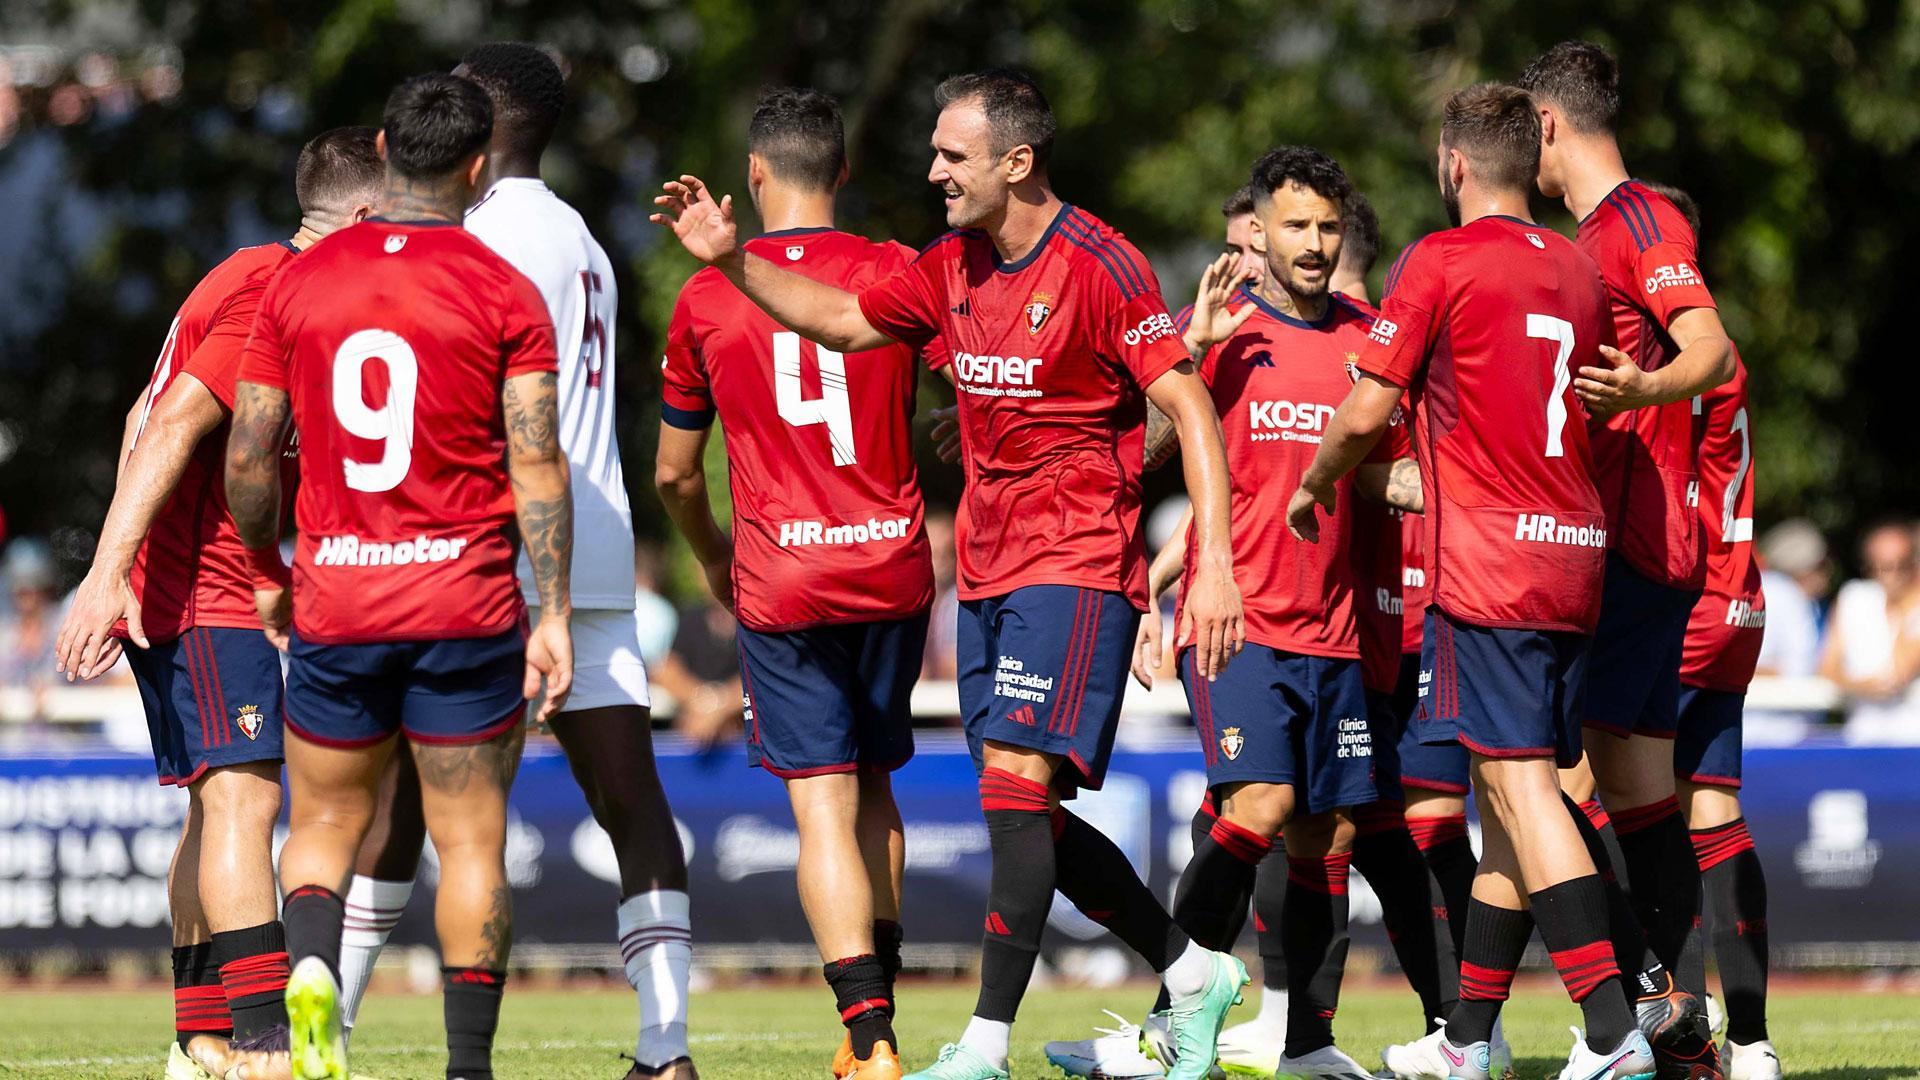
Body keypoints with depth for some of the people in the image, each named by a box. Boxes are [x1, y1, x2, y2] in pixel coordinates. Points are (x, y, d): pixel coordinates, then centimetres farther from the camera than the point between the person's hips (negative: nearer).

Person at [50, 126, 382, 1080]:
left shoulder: (248, 279, 18)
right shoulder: (274, 294, -15)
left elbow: (146, 419, 23)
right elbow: (174, 427, -22)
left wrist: (117, 568, 24)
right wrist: (111, 573, -27)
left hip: (166, 593, 11)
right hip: (204, 593, -11)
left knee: (217, 806, 14)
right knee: (244, 796, -18)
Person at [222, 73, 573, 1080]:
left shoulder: (297, 282, 3)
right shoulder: (505, 294, -4)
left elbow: (248, 455, 4)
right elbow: (537, 461, -8)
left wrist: (269, 572, 19)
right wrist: (554, 614, -4)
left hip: (333, 608, 2)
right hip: (467, 603, -2)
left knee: (322, 826, 13)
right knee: (471, 843, 6)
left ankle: (310, 965, -16)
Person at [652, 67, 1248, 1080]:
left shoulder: (1097, 266, -14)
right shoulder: (954, 265, 9)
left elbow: (1189, 408, -15)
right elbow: (846, 320, 24)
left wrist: (1214, 562, -22)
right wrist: (731, 261, 11)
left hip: (1074, 568, -8)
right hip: (986, 570, 8)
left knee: (1016, 786, -16)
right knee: (1028, 814, 8)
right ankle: (1193, 974, 23)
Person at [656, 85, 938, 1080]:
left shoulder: (706, 298, 0)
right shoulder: (896, 274, 0)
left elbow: (674, 474, 8)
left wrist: (715, 559, 25)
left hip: (781, 584, -2)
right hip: (894, 565, 2)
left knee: (824, 807, -4)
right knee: (874, 790, 19)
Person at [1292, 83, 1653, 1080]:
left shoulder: (1440, 261, -6)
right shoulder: (1577, 271, 15)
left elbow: (1366, 411, -7)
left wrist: (1314, 485, 14)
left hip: (1488, 565, -7)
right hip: (1575, 551, 7)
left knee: (1519, 783, -12)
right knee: (1509, 788, 12)